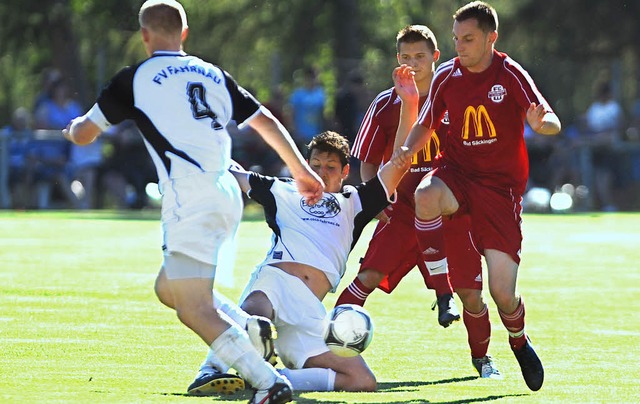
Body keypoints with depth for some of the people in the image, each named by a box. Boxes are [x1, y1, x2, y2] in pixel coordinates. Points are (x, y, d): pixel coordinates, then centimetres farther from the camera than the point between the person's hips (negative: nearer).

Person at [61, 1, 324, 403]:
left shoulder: (135, 78, 5)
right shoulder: (212, 73, 20)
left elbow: (84, 135, 12)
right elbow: (267, 122, 20)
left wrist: (74, 127, 36)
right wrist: (303, 171, 29)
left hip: (191, 200, -7)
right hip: (228, 197, 7)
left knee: (195, 310, -10)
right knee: (167, 288, 22)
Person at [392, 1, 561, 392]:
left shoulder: (511, 75, -8)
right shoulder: (447, 77, 1)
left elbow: (552, 122, -16)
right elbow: (425, 126, 14)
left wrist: (541, 123, -40)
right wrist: (408, 149, -7)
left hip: (500, 184, -2)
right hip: (458, 172, 2)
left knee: (503, 293, -8)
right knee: (426, 195, -38)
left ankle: (520, 341, 27)